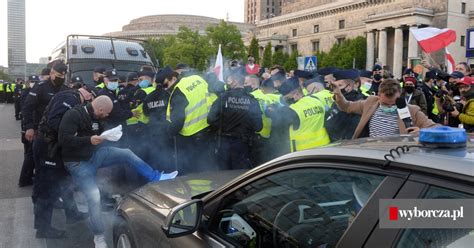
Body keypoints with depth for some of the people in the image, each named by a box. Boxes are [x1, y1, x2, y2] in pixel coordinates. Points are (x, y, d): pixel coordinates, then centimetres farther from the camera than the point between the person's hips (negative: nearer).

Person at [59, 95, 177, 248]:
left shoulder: (94, 118, 3)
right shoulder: (73, 115, -22)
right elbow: (63, 139, -28)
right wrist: (89, 140, -32)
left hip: (94, 154, 7)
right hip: (78, 163, -7)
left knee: (126, 153, -2)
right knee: (94, 197, -15)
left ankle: (156, 177, 8)